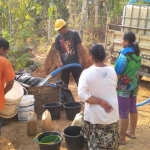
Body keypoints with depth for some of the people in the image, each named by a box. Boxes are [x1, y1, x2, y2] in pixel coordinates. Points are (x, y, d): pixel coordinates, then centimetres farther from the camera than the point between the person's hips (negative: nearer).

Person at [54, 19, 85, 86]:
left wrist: (83, 61, -6)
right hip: (64, 64, 3)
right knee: (64, 84, 10)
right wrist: (60, 62, -8)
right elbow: (58, 51, 8)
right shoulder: (58, 38, 3)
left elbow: (80, 47, -4)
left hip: (75, 63, -2)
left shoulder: (74, 34, -6)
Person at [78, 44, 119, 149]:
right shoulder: (112, 71, -5)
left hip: (95, 116, -3)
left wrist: (100, 101, -17)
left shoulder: (87, 73, -17)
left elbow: (82, 95, -23)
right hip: (112, 114, 3)